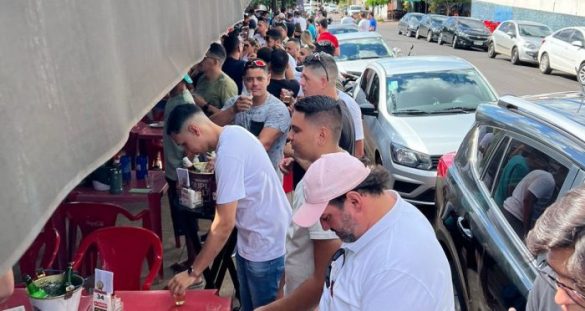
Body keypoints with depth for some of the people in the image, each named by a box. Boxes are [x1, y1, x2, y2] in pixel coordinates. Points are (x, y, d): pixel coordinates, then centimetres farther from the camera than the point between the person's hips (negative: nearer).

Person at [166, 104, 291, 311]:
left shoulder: (228, 153, -27)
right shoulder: (233, 133, 2)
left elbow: (224, 224, -27)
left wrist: (193, 272, -21)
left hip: (266, 246, -9)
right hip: (252, 241, 9)